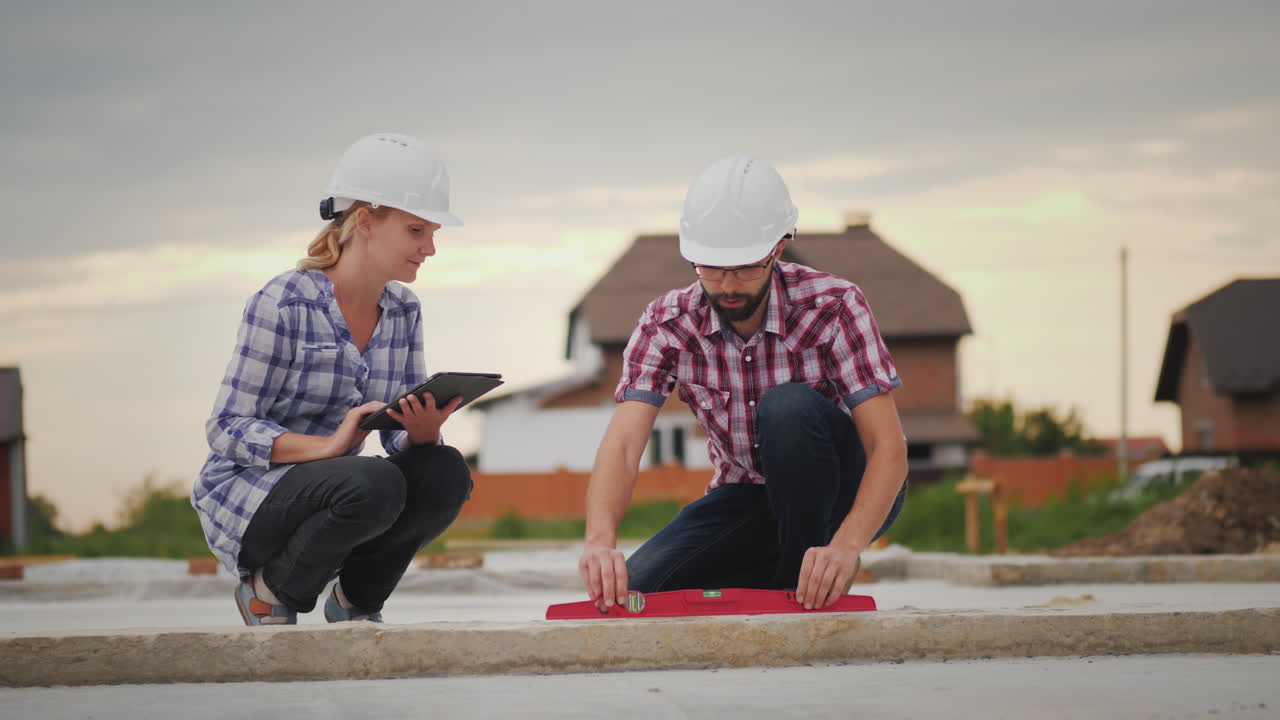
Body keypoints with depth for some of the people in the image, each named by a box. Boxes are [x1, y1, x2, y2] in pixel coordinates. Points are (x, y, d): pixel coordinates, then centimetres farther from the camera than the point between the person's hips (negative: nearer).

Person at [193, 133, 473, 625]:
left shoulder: (403, 312, 5)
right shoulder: (284, 304, -15)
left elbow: (400, 437, 5)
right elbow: (226, 429, -17)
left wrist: (424, 429, -20)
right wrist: (325, 446, -32)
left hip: (324, 500, 6)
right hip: (245, 500, -6)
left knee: (446, 473, -20)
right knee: (373, 484, -34)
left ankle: (356, 600, 2)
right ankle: (270, 591, -8)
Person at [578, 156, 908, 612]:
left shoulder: (833, 306, -23)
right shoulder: (668, 323, -15)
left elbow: (889, 448, -28)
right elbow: (622, 442, -26)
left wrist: (845, 547, -47)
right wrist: (600, 540, -48)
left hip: (844, 491, -3)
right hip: (748, 497, 3)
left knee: (787, 406, -34)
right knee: (628, 592, -18)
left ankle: (802, 576, -15)